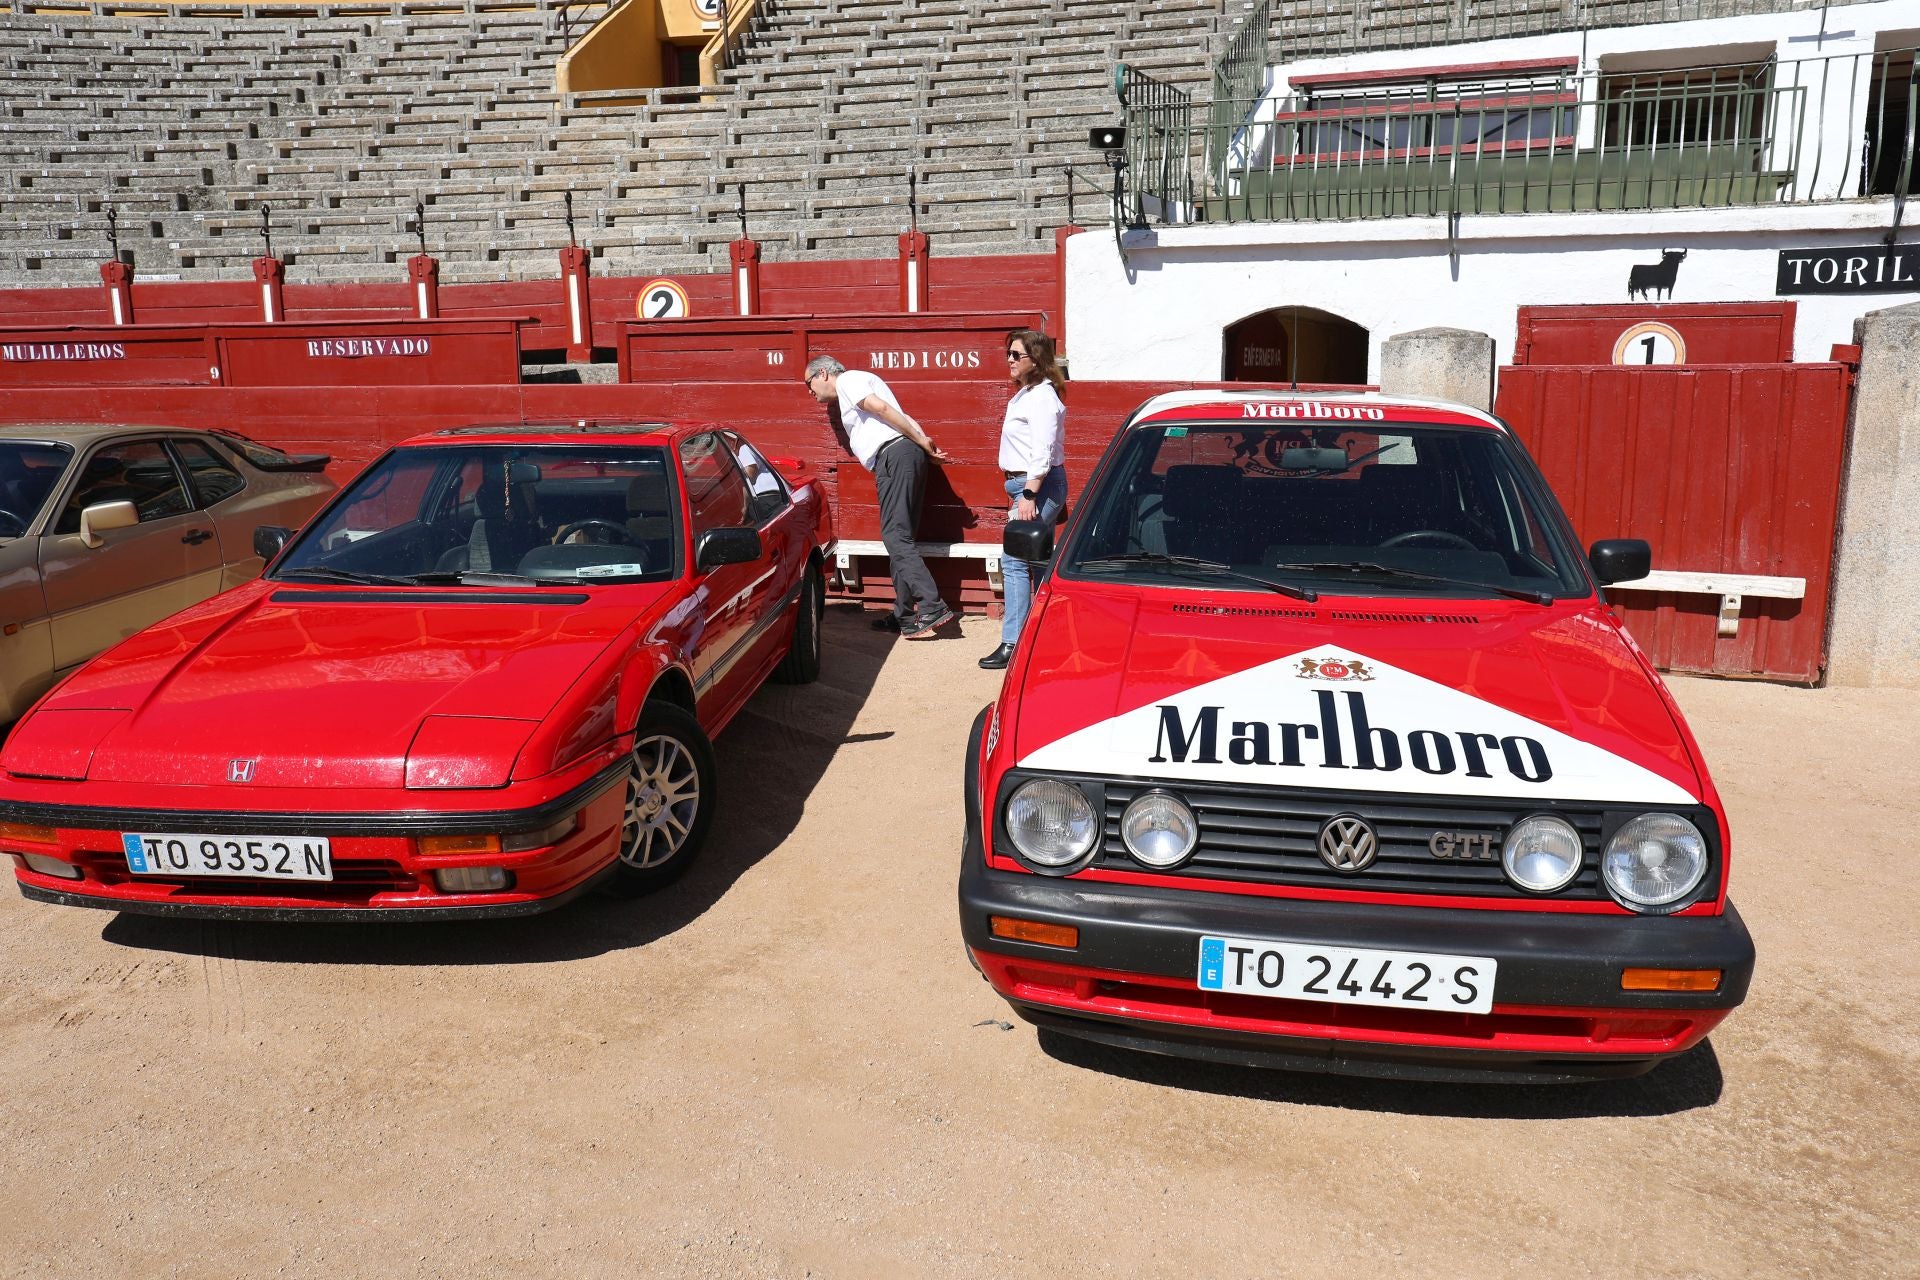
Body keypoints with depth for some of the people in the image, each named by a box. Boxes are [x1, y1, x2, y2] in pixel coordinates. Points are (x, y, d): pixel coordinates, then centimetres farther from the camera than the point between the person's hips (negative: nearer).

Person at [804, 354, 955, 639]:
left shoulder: (847, 379, 5)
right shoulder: (851, 392, 32)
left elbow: (882, 408, -9)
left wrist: (921, 442, -11)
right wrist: (925, 445, 8)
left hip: (894, 455, -10)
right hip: (907, 455, 10)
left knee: (896, 536, -14)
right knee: (899, 536, 9)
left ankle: (933, 607, -22)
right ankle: (904, 616, 9)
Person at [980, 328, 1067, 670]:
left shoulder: (1042, 397, -15)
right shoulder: (1027, 393, 17)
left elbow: (1043, 452, -23)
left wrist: (1029, 495, -26)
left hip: (1038, 486, -11)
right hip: (1027, 485, 11)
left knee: (1014, 561, -11)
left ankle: (1012, 644, -9)